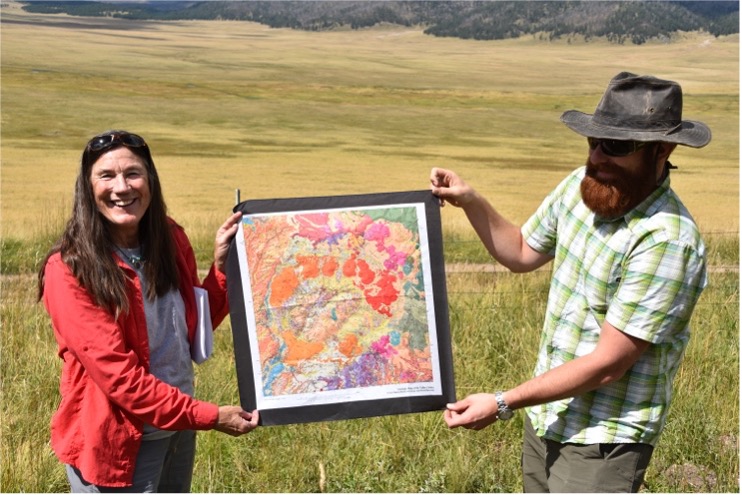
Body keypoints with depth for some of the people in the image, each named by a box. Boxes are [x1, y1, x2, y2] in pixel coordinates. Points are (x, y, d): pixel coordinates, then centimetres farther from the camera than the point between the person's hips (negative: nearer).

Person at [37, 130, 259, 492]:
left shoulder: (171, 240, -2)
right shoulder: (70, 270, -19)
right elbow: (117, 373, -23)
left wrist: (222, 263, -5)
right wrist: (208, 416, -22)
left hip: (178, 428, 6)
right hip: (114, 442, -6)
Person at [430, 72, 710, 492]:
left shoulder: (666, 241, -26)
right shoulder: (582, 185, -3)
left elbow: (608, 363, -25)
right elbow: (522, 253, 14)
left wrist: (503, 403, -22)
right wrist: (472, 202, -2)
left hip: (600, 443, -7)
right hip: (545, 421, 7)